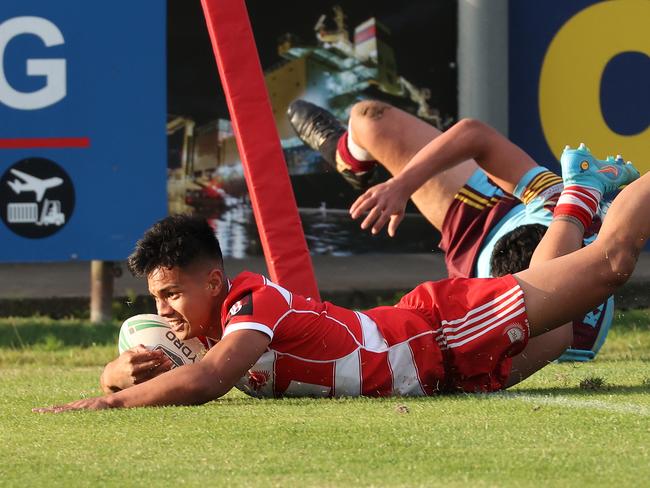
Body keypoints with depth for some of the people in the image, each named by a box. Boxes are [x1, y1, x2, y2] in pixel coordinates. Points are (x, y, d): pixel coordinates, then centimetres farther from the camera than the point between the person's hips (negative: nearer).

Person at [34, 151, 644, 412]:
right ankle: (577, 193, 52)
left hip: (445, 330, -7)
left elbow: (207, 380, -48)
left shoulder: (253, 304, -32)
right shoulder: (212, 323, -7)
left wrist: (109, 401, -45)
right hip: (416, 331, 7)